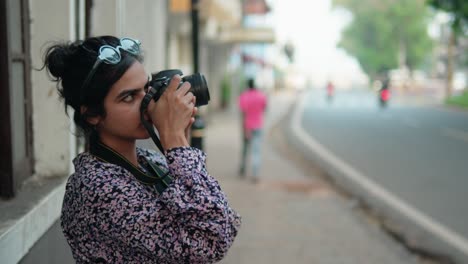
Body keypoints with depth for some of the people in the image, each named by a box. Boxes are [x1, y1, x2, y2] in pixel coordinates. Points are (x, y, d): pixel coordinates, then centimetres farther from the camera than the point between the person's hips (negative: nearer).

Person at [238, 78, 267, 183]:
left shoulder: (243, 96, -11)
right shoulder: (262, 96, -6)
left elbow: (244, 114, -16)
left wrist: (245, 130, -16)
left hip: (247, 126, 0)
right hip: (258, 126, 0)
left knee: (245, 148, 18)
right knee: (256, 151, -2)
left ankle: (242, 170, 29)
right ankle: (255, 175, -9)